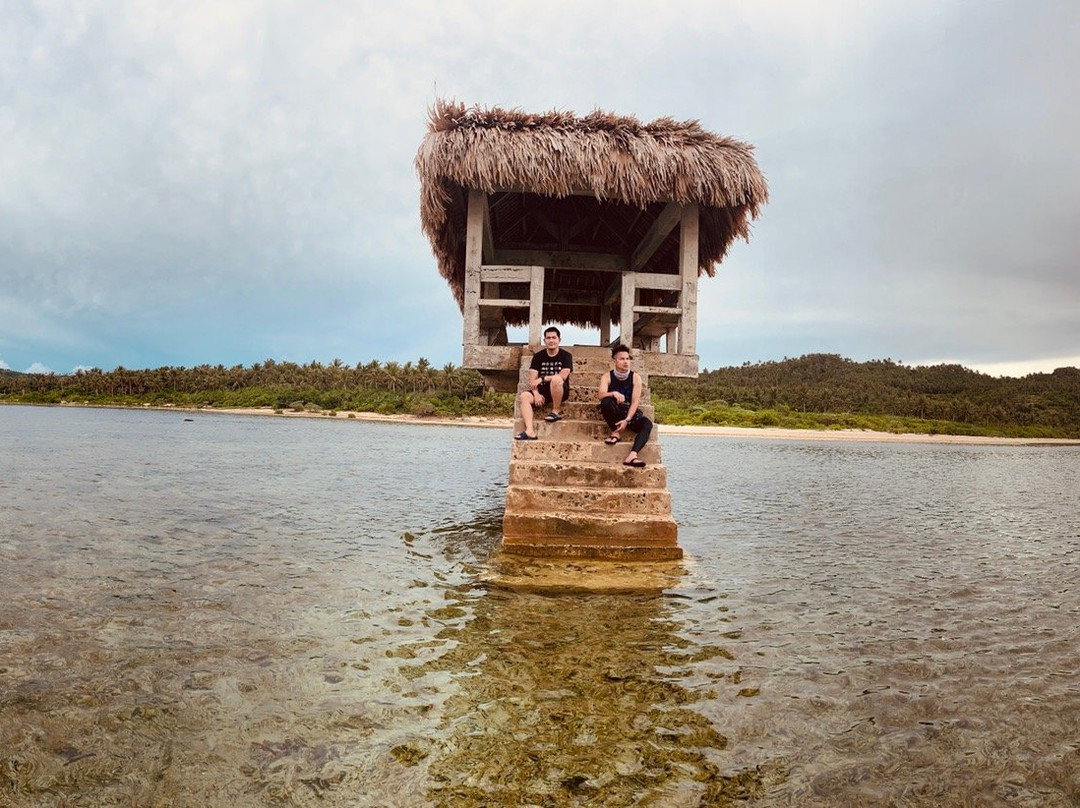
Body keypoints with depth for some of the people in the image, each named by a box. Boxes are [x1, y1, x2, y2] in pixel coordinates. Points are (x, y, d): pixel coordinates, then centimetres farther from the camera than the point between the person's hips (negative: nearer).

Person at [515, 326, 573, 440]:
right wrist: (536, 393, -19)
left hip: (561, 391, -3)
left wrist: (542, 378, -17)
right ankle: (530, 431, -40)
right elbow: (532, 379, -1)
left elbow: (563, 376, -16)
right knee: (524, 396, -25)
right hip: (542, 390, 3)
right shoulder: (538, 356, 7)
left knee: (556, 378, -36)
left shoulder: (565, 356, -1)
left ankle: (556, 412, -17)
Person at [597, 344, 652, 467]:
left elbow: (635, 401, -10)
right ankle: (617, 432, -13)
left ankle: (632, 455, -46)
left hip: (630, 412, 1)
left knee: (647, 424, -29)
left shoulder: (635, 377, -2)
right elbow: (601, 395, -18)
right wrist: (614, 393, -40)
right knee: (606, 401, -34)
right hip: (614, 412, -1)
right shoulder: (607, 376, -1)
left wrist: (627, 420, -24)